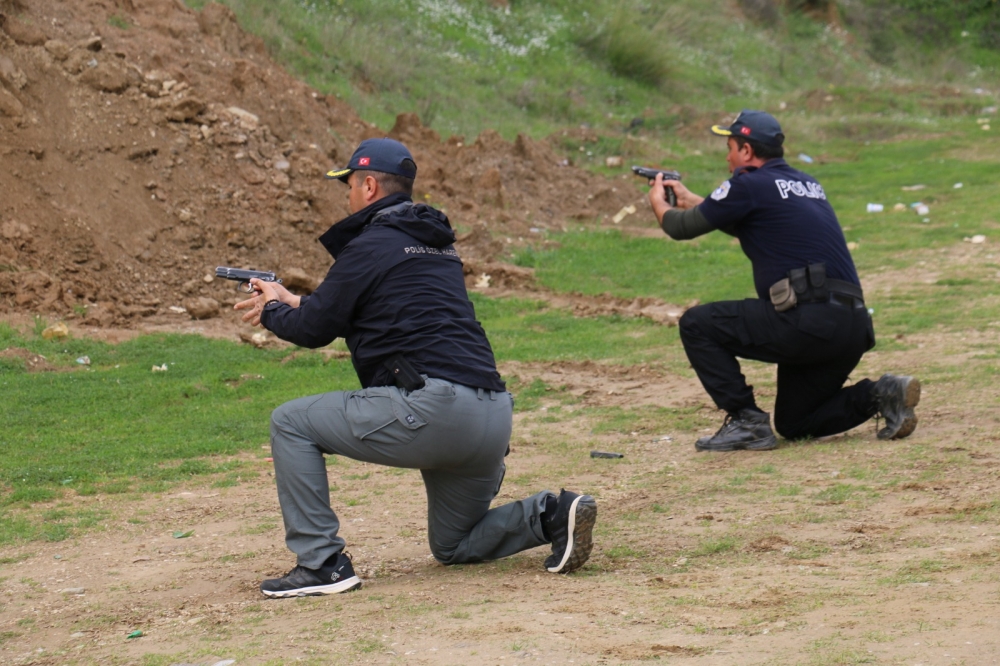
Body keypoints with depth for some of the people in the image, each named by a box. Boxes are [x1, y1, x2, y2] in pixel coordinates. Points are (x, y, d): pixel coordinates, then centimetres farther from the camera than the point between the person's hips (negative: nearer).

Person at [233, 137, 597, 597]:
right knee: (454, 546, 25)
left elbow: (315, 330, 3)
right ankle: (552, 515, 1)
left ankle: (321, 563, -2)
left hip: (430, 408, -9)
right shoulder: (438, 245, 25)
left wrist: (272, 312, 25)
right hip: (493, 419, 9)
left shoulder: (371, 245, -1)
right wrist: (294, 302, 39)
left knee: (291, 423, 5)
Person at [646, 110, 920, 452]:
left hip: (807, 324, -8)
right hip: (853, 330, 9)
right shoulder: (808, 185, 21)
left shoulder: (750, 186, -4)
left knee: (696, 325, 3)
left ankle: (745, 421, -2)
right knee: (793, 425, 22)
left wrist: (659, 203, 28)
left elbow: (682, 228, 5)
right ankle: (879, 395, 4)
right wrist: (689, 199, 47)